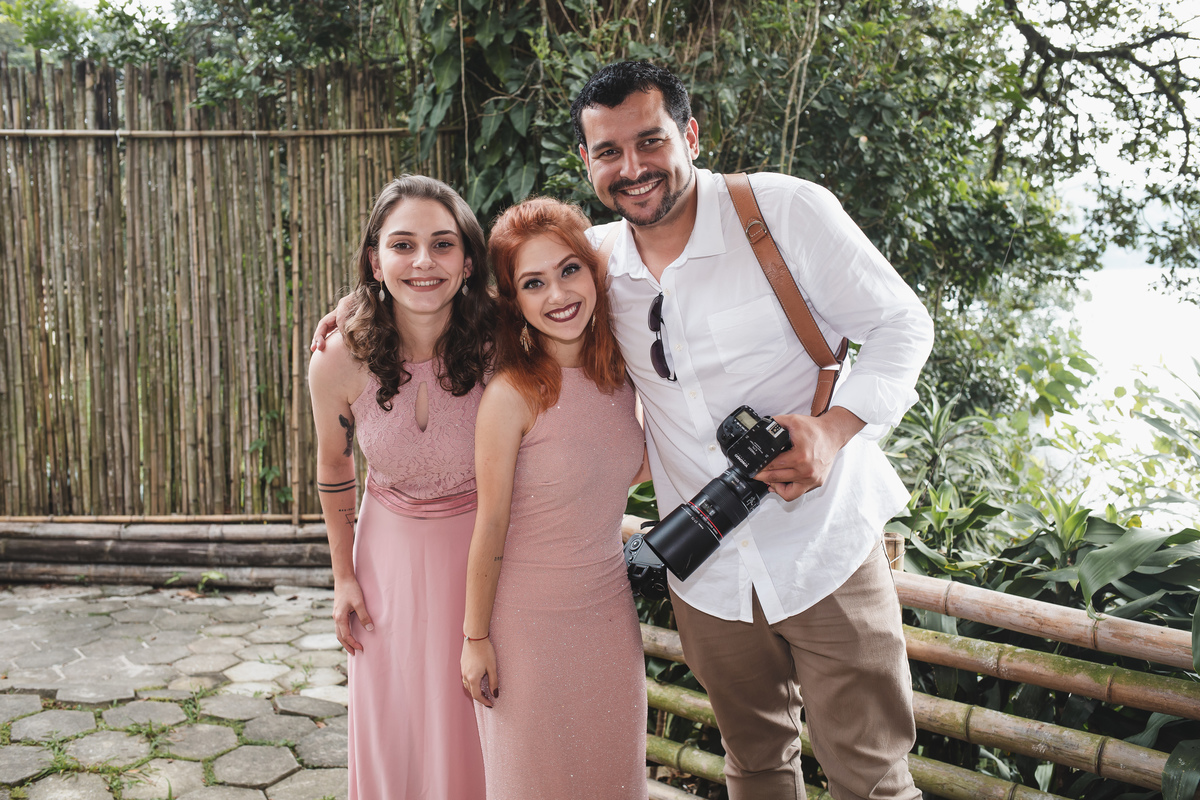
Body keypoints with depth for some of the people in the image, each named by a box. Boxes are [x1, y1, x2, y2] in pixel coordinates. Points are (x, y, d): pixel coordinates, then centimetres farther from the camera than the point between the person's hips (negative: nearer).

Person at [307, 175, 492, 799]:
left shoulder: (496, 349, -23)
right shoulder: (339, 360, -20)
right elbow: (334, 466, -1)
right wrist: (343, 575, 6)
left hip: (483, 545, -1)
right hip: (392, 549, 1)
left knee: (479, 730, 14)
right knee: (396, 732, 16)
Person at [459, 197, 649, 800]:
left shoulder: (619, 376, -2)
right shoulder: (512, 395, -20)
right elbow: (490, 527, -14)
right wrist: (475, 637, -6)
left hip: (610, 608, 5)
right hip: (529, 617, -5)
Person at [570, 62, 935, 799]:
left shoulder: (788, 211, -13)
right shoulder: (596, 258, 0)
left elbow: (901, 325, -7)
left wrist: (836, 429, -24)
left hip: (825, 550, -3)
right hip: (707, 572, 4)